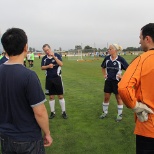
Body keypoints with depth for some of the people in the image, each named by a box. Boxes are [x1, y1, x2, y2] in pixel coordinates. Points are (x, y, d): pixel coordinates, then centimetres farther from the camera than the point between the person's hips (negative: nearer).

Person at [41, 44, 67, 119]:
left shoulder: (57, 55, -5)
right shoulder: (44, 58, 3)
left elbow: (61, 64, -17)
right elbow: (42, 67, 0)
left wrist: (54, 56, -24)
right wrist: (48, 66, -20)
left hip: (57, 78, -2)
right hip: (49, 79, 3)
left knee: (60, 96, 3)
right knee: (51, 96, 9)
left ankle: (63, 112, 15)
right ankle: (52, 112, 21)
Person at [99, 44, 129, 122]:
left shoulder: (120, 59, -14)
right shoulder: (107, 58, -1)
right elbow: (103, 67, 18)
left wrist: (123, 76, -10)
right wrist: (104, 75, 9)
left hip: (117, 81, -4)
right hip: (108, 80, 4)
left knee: (119, 98, 9)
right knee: (106, 97, 12)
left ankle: (120, 114, 22)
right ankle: (105, 112, 30)